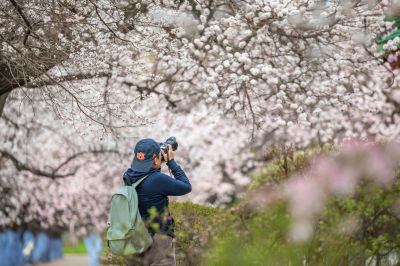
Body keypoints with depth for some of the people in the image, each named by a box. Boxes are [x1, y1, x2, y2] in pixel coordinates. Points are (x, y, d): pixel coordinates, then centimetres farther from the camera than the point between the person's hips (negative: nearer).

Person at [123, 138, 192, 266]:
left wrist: (159, 164, 10)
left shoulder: (128, 177, 0)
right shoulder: (158, 179, -21)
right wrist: (171, 161, -3)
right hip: (159, 239, -7)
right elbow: (186, 187, -8)